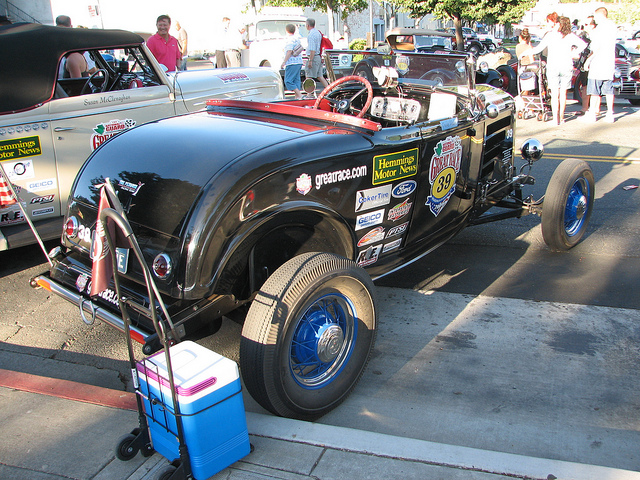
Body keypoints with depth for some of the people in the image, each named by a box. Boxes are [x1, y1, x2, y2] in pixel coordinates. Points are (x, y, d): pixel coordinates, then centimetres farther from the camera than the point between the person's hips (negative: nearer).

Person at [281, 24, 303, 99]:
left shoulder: (290, 39, -10)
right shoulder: (297, 39, 18)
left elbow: (289, 51, -18)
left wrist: (284, 62, -16)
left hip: (292, 63, -10)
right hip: (299, 62, 10)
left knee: (288, 81, -9)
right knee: (296, 80, 9)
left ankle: (299, 95, -17)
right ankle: (297, 97, 6)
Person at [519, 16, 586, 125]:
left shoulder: (550, 35, 0)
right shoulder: (571, 36, 6)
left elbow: (538, 49, -5)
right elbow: (583, 44, -2)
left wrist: (524, 53, 5)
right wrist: (574, 54, 7)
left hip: (553, 67, -2)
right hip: (567, 67, 2)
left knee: (555, 94, -1)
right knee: (563, 93, 10)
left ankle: (556, 119, -6)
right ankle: (561, 117, 14)